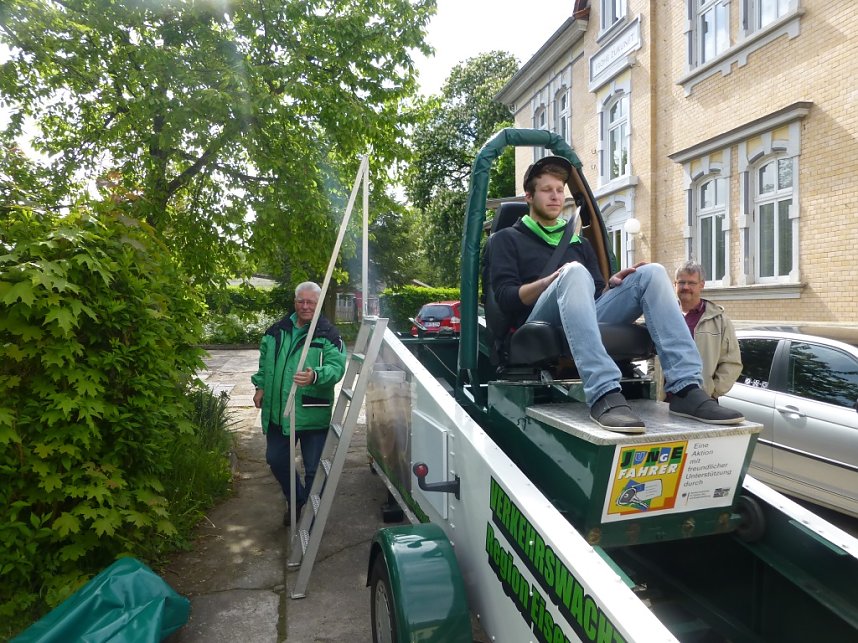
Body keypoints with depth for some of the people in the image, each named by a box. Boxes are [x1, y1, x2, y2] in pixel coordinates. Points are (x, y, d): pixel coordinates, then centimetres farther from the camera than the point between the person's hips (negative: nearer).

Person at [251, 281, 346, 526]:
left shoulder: (328, 334, -9)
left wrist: (315, 376, -37)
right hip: (278, 412, 5)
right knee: (276, 460, 18)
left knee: (314, 469, 6)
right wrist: (260, 387, 13)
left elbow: (337, 367, -19)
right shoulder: (277, 330, 8)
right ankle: (296, 501, 42)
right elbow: (264, 362, 20)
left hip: (313, 414, -5)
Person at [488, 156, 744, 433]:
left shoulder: (579, 242, 31)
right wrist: (554, 279, -16)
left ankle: (686, 389, -28)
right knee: (575, 272, -33)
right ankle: (604, 394, -49)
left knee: (652, 273, -13)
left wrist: (611, 285, -3)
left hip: (589, 319, 5)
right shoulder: (507, 239, 15)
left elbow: (596, 295, 21)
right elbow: (506, 298, -1)